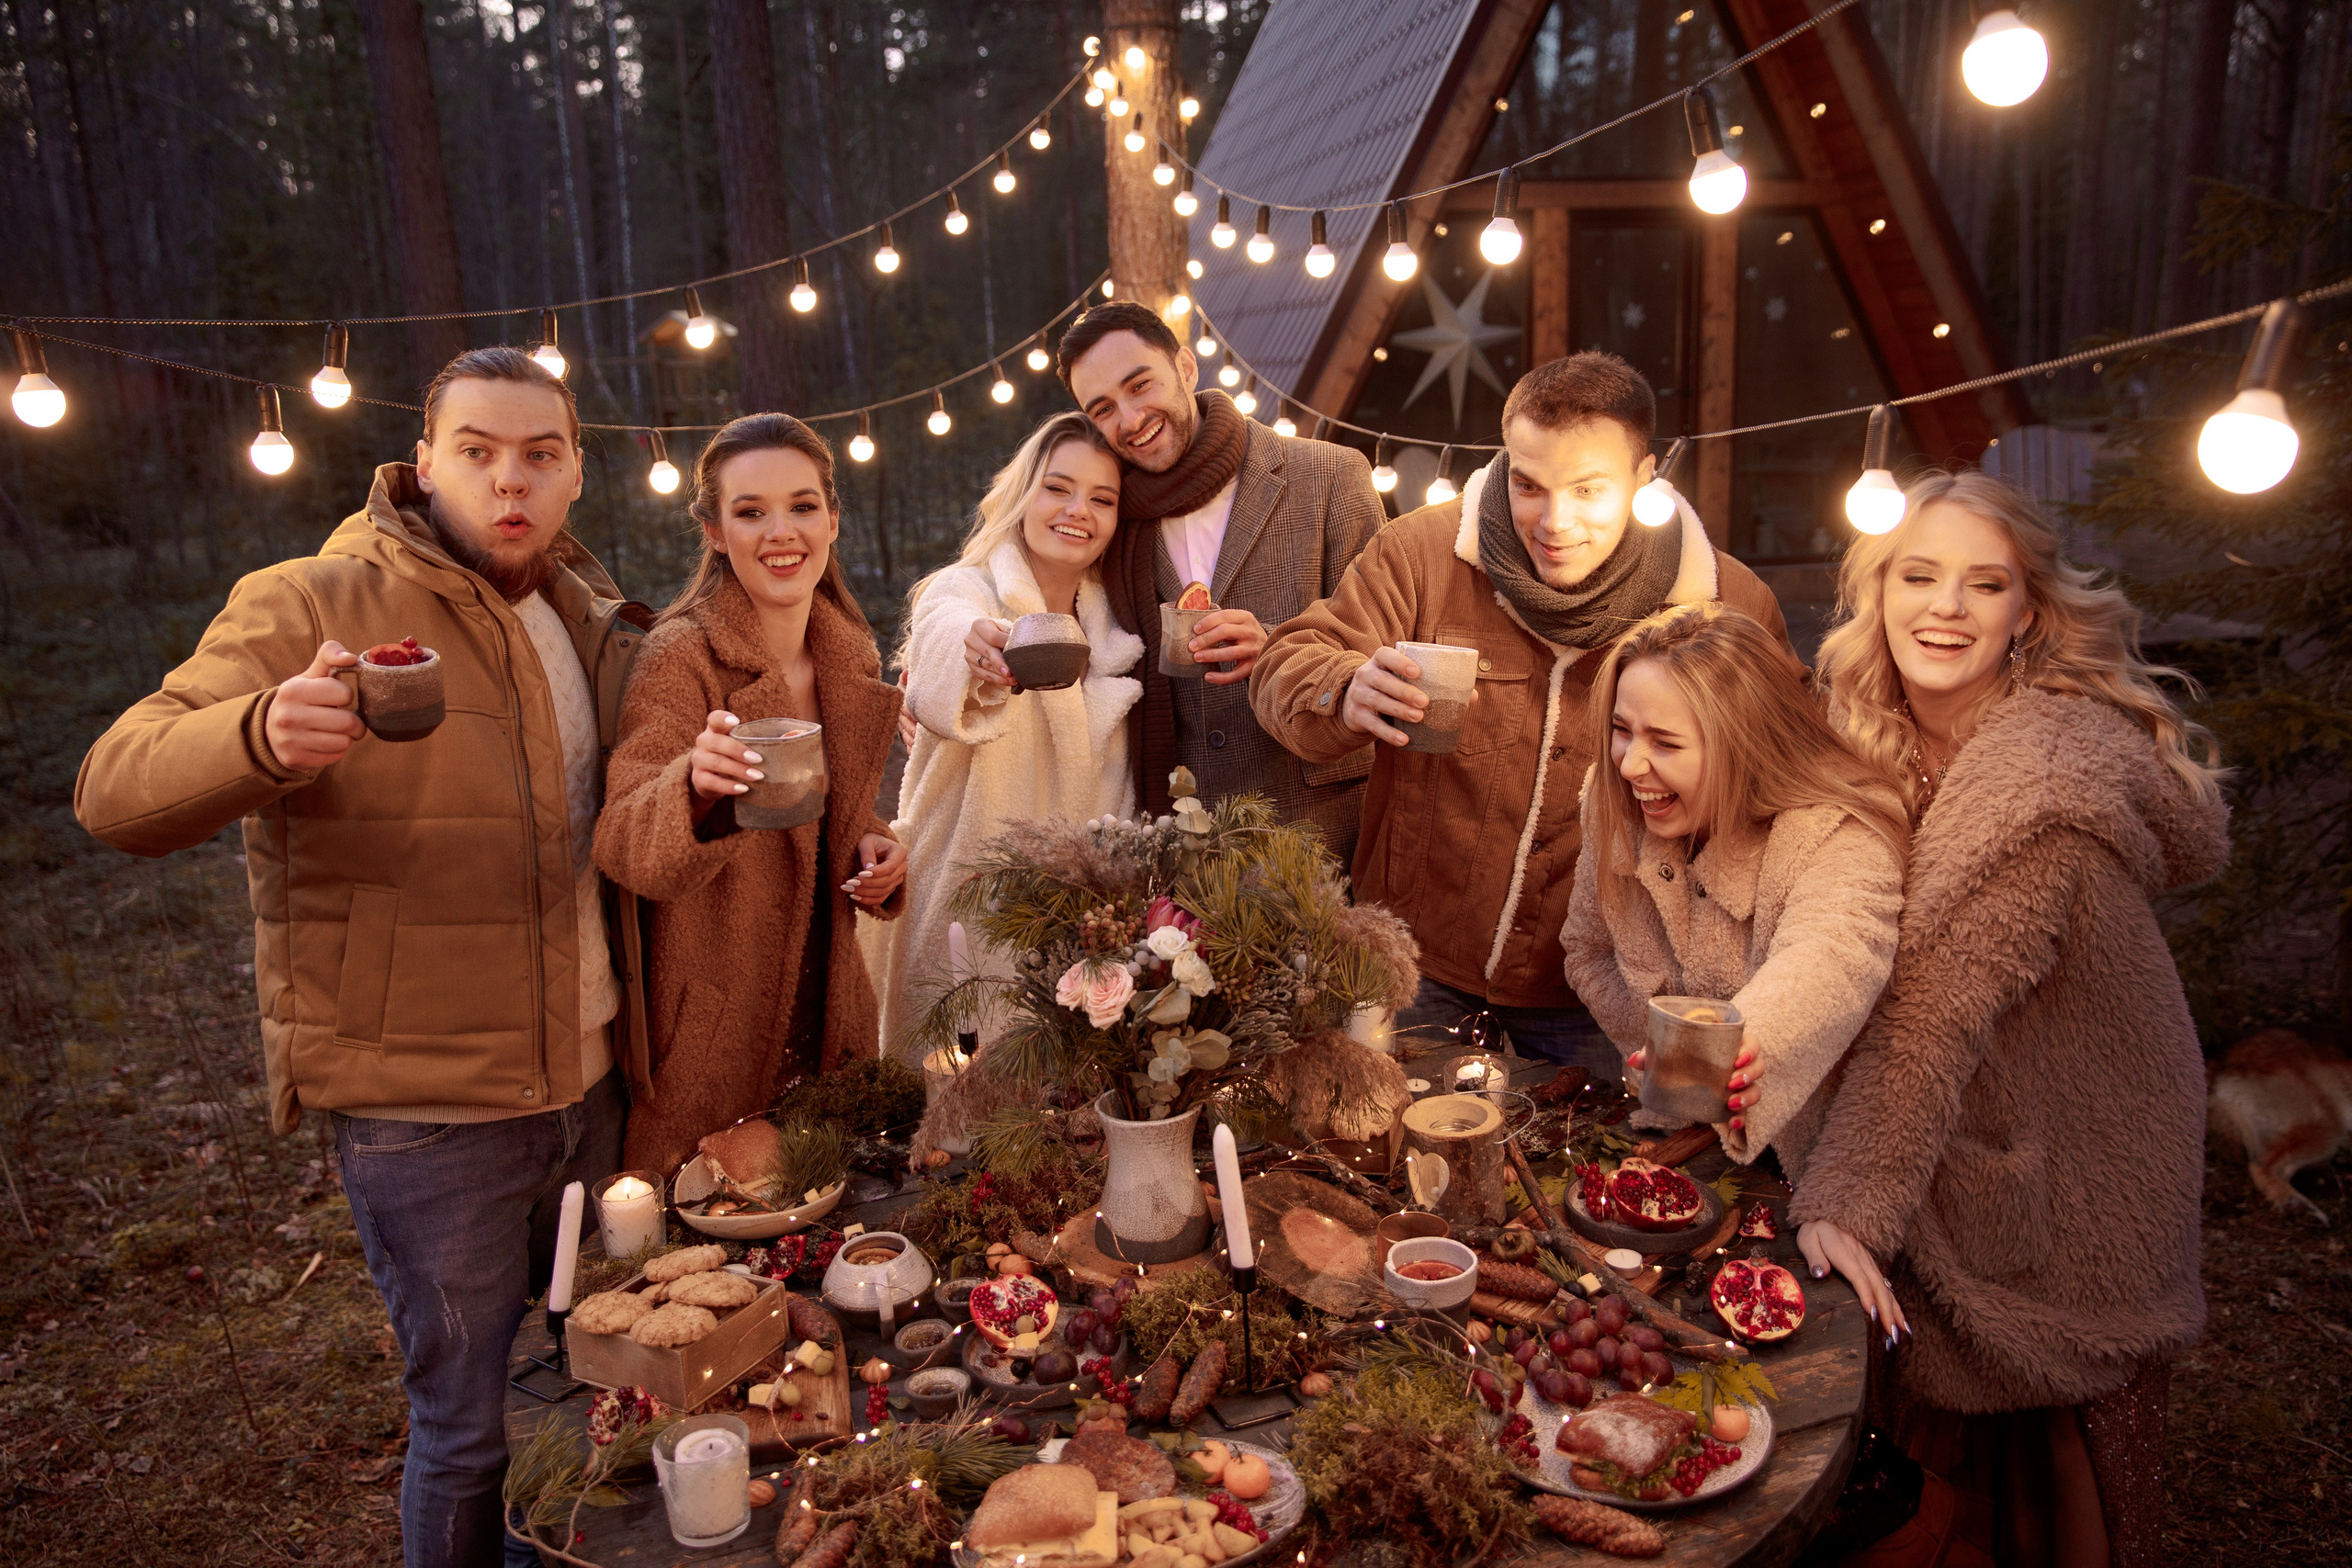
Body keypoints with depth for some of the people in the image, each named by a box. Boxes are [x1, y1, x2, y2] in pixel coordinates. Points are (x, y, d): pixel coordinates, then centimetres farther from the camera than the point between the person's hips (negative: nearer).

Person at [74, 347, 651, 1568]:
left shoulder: (594, 619, 8)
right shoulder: (312, 608, -11)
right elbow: (115, 791, -21)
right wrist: (264, 736, -39)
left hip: (589, 1088, 6)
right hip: (425, 1113, -6)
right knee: (474, 1430, 6)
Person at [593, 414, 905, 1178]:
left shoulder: (852, 659, 5)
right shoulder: (681, 658, -15)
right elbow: (622, 847, -26)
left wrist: (875, 848, -3)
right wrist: (695, 785, -46)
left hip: (828, 1021, 6)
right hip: (710, 1045, -6)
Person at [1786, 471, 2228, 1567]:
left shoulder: (2047, 775, -28)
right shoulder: (1888, 738, -4)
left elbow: (1936, 1009, -32)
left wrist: (1849, 1200, -32)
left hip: (2065, 1175, -6)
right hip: (1966, 1157, 6)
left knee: (2054, 1479, 13)